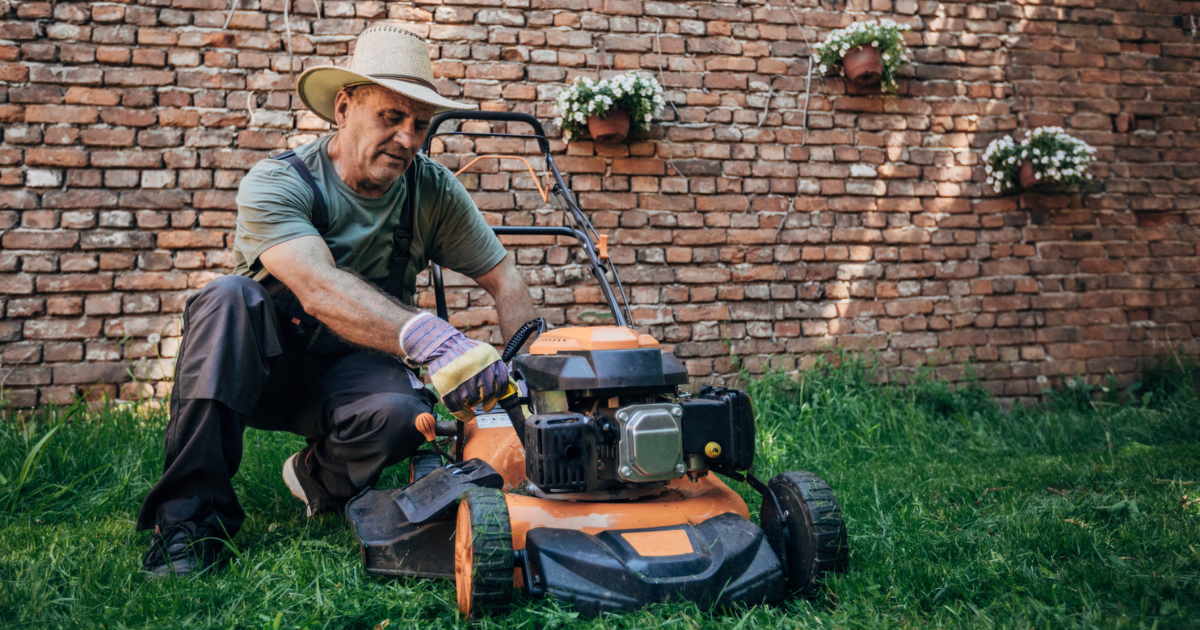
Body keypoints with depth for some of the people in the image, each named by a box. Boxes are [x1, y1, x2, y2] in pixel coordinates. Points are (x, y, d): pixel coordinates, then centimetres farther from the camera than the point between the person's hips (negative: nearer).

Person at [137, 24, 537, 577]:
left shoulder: (433, 191, -8)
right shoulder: (276, 183, -20)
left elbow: (505, 282, -2)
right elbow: (319, 288, -38)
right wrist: (423, 334, -55)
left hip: (352, 371, 2)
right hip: (262, 369, -1)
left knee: (405, 410, -33)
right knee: (229, 296, -33)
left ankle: (318, 479, 2)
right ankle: (191, 515, -25)